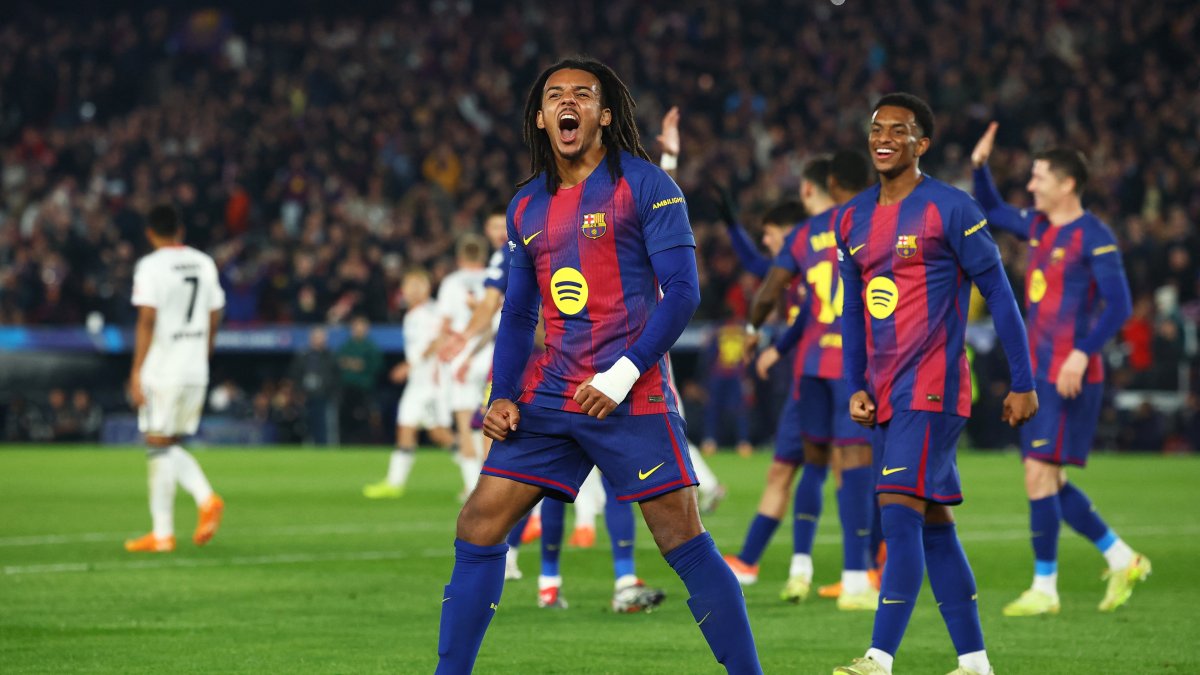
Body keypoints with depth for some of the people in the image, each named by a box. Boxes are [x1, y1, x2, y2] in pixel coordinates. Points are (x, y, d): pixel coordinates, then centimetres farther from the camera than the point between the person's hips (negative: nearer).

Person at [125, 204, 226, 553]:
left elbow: (147, 320, -14)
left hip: (162, 371, -6)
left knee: (159, 446, -1)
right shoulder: (204, 263, 10)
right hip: (196, 373, 6)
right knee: (170, 446, 17)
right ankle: (206, 498, -4)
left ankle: (162, 533, 1)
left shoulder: (151, 266, -9)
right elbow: (213, 318, 14)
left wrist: (136, 372, -12)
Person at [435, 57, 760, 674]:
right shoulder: (527, 206, 14)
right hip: (550, 396, 6)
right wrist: (502, 396, 6)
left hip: (631, 397, -5)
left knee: (683, 542, -8)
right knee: (478, 526, 0)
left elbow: (682, 291, -9)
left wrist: (623, 375, -16)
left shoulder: (645, 185, -3)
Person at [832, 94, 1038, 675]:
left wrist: (1023, 383, -5)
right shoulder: (852, 219, 13)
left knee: (899, 510, -16)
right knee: (933, 524, 9)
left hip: (932, 387, -7)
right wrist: (855, 388, 9)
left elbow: (998, 294, -4)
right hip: (885, 396, 7)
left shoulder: (950, 209, -7)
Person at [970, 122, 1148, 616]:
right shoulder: (1037, 225, 13)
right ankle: (1122, 560, 19)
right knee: (1047, 482, 9)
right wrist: (980, 166, 16)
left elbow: (1119, 306, -16)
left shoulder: (1094, 238, -11)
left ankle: (1044, 589, -2)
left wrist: (1082, 353, -25)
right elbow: (991, 213, 31)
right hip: (1039, 372, 9)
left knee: (1040, 474, -9)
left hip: (1070, 376, -9)